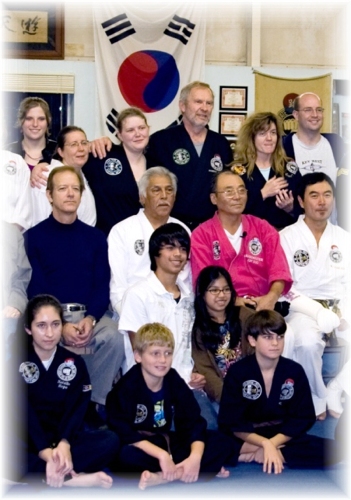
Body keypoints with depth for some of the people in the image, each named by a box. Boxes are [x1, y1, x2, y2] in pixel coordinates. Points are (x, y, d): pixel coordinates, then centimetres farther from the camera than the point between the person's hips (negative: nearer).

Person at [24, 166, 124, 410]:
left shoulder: (95, 237, 12)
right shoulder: (34, 236, 4)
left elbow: (103, 285, 5)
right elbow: (36, 289, -4)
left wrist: (90, 319, -15)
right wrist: (61, 325, -19)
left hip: (89, 315, 2)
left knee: (115, 336, -29)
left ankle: (95, 403, -12)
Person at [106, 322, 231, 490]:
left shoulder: (175, 382, -5)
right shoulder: (127, 386, -18)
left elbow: (193, 424, -11)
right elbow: (123, 433, -26)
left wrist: (195, 457, -31)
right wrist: (161, 455, -34)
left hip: (166, 443, 5)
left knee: (220, 443, -13)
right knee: (127, 455, -41)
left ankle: (163, 477, -28)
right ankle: (190, 471, -24)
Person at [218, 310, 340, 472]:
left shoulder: (295, 371, -2)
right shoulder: (237, 372, -8)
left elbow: (303, 418, -3)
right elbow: (231, 423, -11)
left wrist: (272, 443, -17)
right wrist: (265, 444, -25)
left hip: (283, 438, 4)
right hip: (246, 439, -3)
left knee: (331, 450, -25)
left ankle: (252, 454, -24)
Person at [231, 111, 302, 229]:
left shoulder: (290, 168, 10)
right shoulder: (238, 170, 2)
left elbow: (302, 208, 11)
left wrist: (290, 208, -8)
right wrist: (263, 193, -10)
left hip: (285, 232, 2)